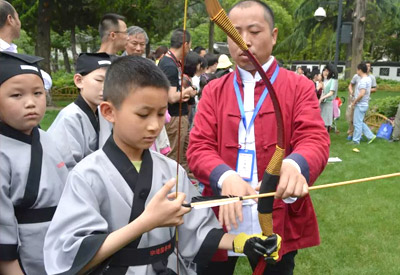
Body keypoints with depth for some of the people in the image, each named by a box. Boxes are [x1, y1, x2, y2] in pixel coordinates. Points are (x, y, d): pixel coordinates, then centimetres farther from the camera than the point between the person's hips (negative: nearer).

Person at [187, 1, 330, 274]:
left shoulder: (300, 86, -1)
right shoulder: (214, 90, 5)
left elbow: (315, 139, -13)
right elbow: (198, 147, -4)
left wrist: (294, 166, -37)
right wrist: (224, 177, -26)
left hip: (279, 223, -1)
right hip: (223, 219, 2)